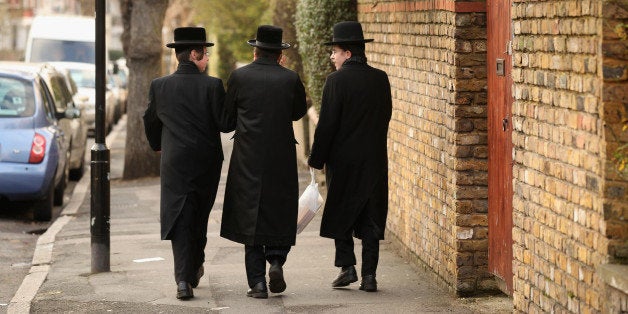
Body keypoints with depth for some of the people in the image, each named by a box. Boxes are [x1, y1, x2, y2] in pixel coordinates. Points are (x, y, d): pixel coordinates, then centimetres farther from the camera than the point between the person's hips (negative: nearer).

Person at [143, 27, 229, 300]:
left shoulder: (159, 86, -1)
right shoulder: (212, 86, -10)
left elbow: (150, 123, 11)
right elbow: (224, 123, -10)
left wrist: (159, 146, 29)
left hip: (174, 163, 0)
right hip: (207, 163, 0)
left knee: (179, 219, 0)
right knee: (199, 218, 18)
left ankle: (183, 279, -13)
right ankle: (194, 270, 30)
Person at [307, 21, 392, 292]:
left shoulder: (337, 80, -12)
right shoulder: (381, 79, 4)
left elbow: (326, 124, -12)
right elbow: (385, 116, 10)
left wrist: (316, 159, -4)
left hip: (343, 159, -4)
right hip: (375, 159, 4)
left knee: (340, 215, 10)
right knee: (371, 217, 6)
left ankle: (347, 267, 3)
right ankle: (369, 275, 4)